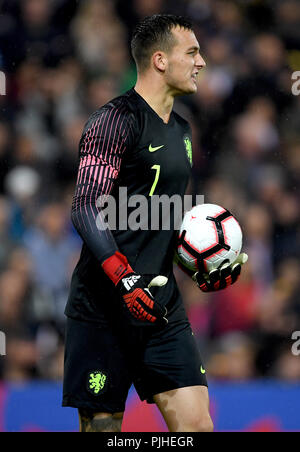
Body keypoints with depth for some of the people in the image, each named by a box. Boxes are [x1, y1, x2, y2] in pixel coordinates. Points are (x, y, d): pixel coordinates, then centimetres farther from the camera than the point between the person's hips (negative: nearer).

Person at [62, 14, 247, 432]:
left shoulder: (181, 130, 19)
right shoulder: (117, 120, -8)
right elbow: (87, 209, -17)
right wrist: (125, 280, -27)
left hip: (162, 305, 7)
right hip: (105, 308, -7)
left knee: (196, 423, -5)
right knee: (102, 425, -4)